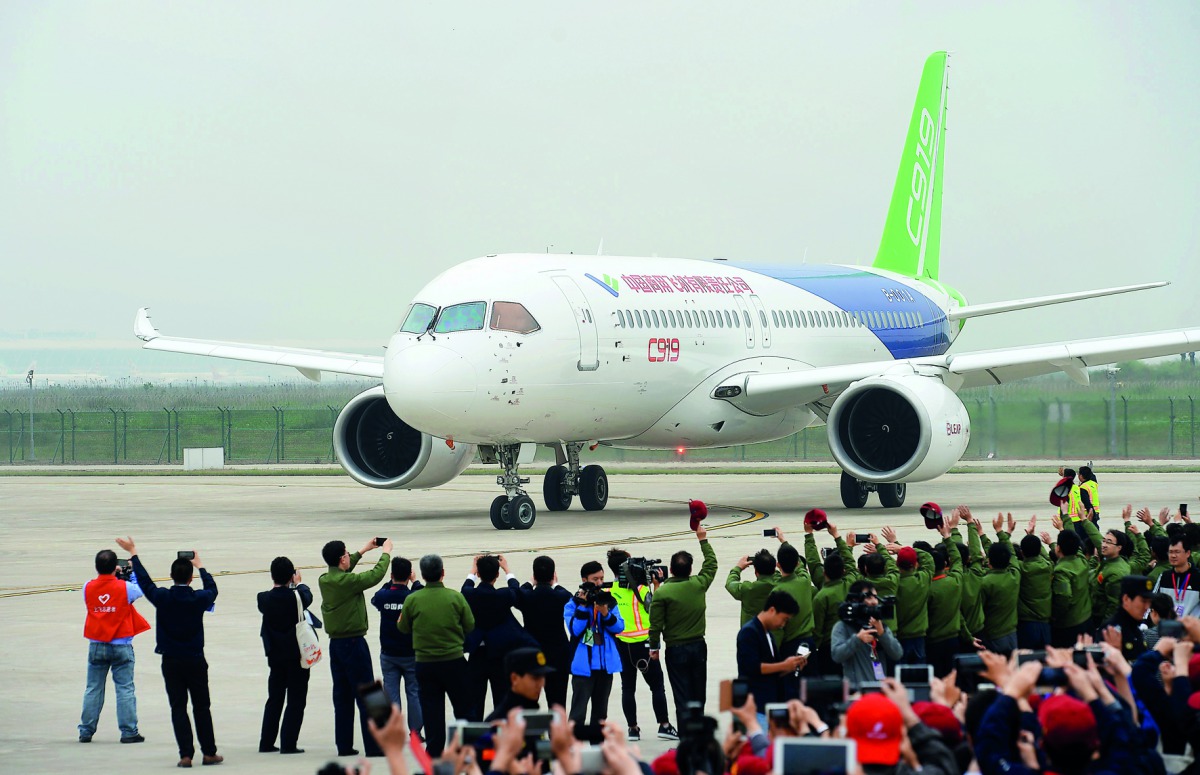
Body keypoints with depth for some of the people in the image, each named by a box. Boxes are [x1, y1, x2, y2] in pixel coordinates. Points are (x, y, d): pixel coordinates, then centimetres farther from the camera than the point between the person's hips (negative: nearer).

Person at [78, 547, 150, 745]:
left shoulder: (88, 588, -3)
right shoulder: (125, 587, -11)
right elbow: (141, 590, 7)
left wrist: (108, 576, 18)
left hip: (96, 645, 3)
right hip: (121, 646, -3)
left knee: (93, 689, 10)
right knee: (125, 688, 1)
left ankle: (86, 731, 13)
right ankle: (128, 731, 0)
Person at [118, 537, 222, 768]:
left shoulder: (163, 597, -10)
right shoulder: (198, 599, -8)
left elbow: (144, 580, 4)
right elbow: (212, 589, 15)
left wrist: (133, 553, 17)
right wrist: (200, 566, 30)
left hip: (171, 662, 0)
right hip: (195, 661, 0)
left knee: (178, 708, 2)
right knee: (202, 707, 10)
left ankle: (186, 754, -5)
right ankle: (209, 753, 14)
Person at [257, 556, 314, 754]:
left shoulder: (264, 599, -7)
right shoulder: (297, 597, -15)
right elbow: (307, 595, 8)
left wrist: (276, 584, 22)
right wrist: (298, 583, 26)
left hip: (275, 657, 4)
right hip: (297, 655, -4)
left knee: (274, 699, 15)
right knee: (296, 701, 2)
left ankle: (266, 743, 16)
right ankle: (288, 743, -3)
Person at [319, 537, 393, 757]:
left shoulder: (324, 580, 4)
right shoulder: (347, 581, -19)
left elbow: (341, 571, 25)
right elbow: (375, 575, -10)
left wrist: (363, 550, 32)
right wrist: (386, 552, 6)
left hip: (335, 644, 8)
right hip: (353, 642, -8)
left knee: (342, 697, 11)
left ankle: (344, 745, 13)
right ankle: (373, 746, -4)